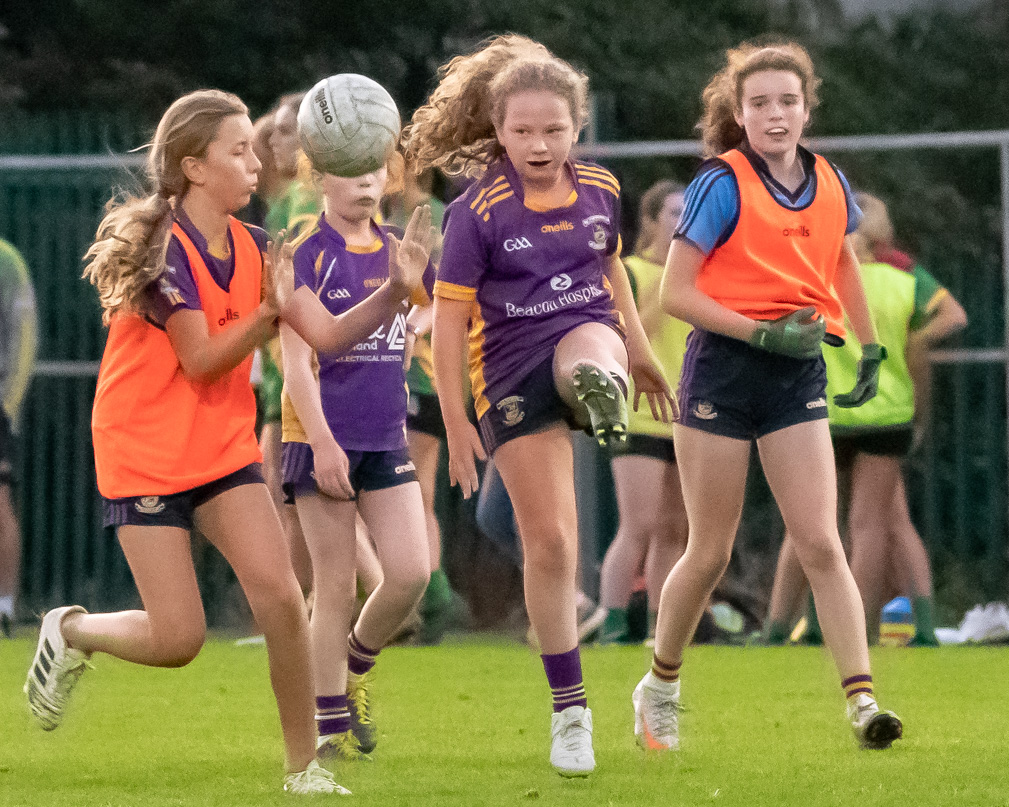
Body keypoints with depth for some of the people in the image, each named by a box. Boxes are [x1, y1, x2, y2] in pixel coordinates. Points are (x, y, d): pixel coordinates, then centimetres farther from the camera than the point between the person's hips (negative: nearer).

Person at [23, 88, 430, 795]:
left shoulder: (254, 249, 2)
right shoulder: (164, 248, -17)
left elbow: (329, 334, -5)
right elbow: (199, 361, -20)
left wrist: (392, 294, -21)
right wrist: (267, 316, -34)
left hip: (225, 451, 5)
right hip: (144, 457, -5)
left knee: (282, 600, -13)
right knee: (178, 640, -8)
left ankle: (304, 770, -3)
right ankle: (69, 633, 23)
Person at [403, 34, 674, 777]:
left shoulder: (600, 190, 1)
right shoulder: (479, 213, -11)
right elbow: (449, 318, -7)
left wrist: (640, 353, 28)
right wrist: (456, 423, -9)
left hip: (584, 334, 3)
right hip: (511, 375, -3)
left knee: (588, 353, -37)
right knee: (550, 542, -4)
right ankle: (570, 710, 6)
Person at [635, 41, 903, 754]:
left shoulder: (829, 184, 6)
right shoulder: (722, 184, -9)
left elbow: (842, 261, 26)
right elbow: (675, 293, -10)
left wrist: (871, 349, 22)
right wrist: (763, 333, -18)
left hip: (799, 376, 3)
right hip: (724, 370, -3)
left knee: (821, 545, -8)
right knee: (710, 554, 4)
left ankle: (863, 703, -14)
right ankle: (660, 687, 25)